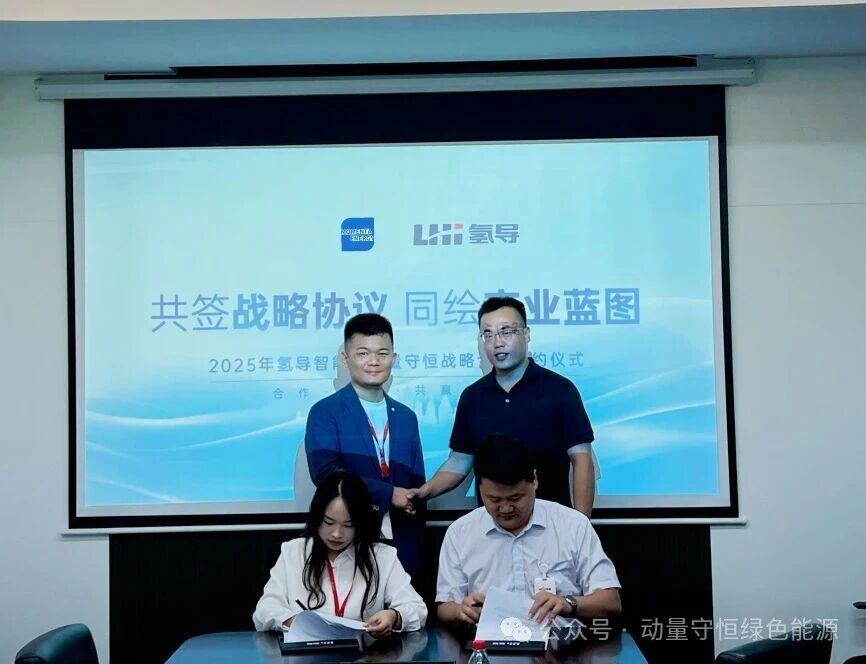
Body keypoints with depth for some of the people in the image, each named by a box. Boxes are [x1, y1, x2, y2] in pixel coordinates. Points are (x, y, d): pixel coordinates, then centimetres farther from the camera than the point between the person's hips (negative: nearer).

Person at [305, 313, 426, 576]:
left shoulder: (406, 417, 13)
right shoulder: (325, 412, -3)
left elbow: (416, 486, 13)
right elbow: (325, 473, -16)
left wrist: (415, 549, 7)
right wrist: (387, 493, -15)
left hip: (400, 547, 4)